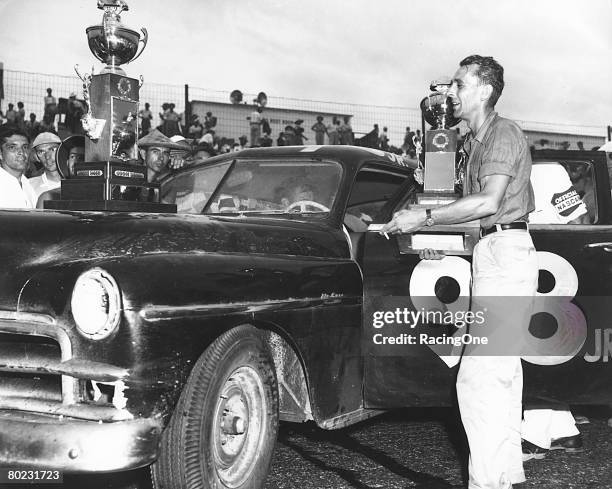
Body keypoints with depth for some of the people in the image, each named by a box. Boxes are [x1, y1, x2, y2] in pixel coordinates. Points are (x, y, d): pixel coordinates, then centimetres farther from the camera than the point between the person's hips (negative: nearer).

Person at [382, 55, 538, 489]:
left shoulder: (504, 134, -9)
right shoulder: (476, 141, 20)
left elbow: (488, 202, -22)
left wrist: (424, 218, -19)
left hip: (506, 253, -11)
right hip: (492, 253, 11)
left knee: (478, 376, -14)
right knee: (504, 370, 14)